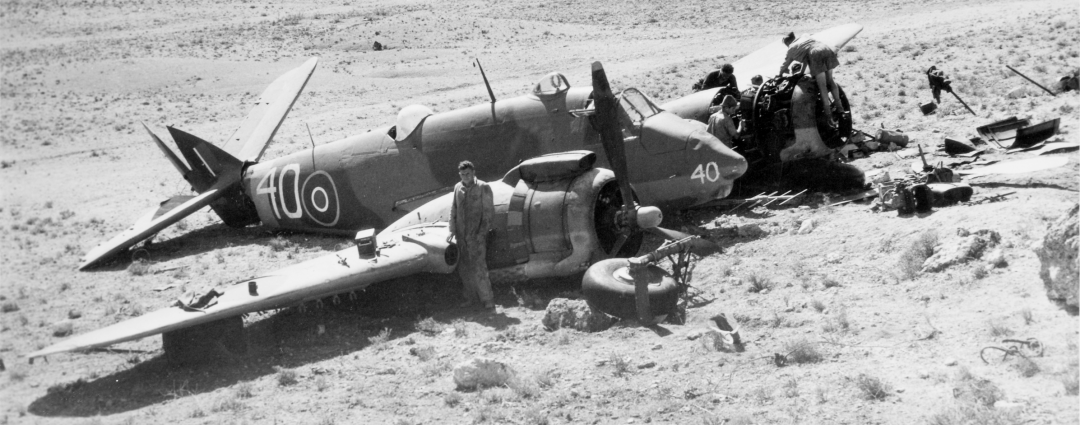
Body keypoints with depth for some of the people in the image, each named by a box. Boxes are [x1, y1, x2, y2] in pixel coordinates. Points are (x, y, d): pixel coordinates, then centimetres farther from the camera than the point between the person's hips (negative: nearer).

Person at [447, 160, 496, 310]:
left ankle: (486, 299, -5)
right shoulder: (458, 188, 10)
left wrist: (482, 232, -12)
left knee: (478, 267, -10)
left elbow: (489, 212, -6)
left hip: (476, 236, -6)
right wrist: (452, 230, 10)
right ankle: (470, 297, 20)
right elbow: (454, 209, 17)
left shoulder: (483, 188, -6)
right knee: (464, 268, 9)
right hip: (461, 235, 6)